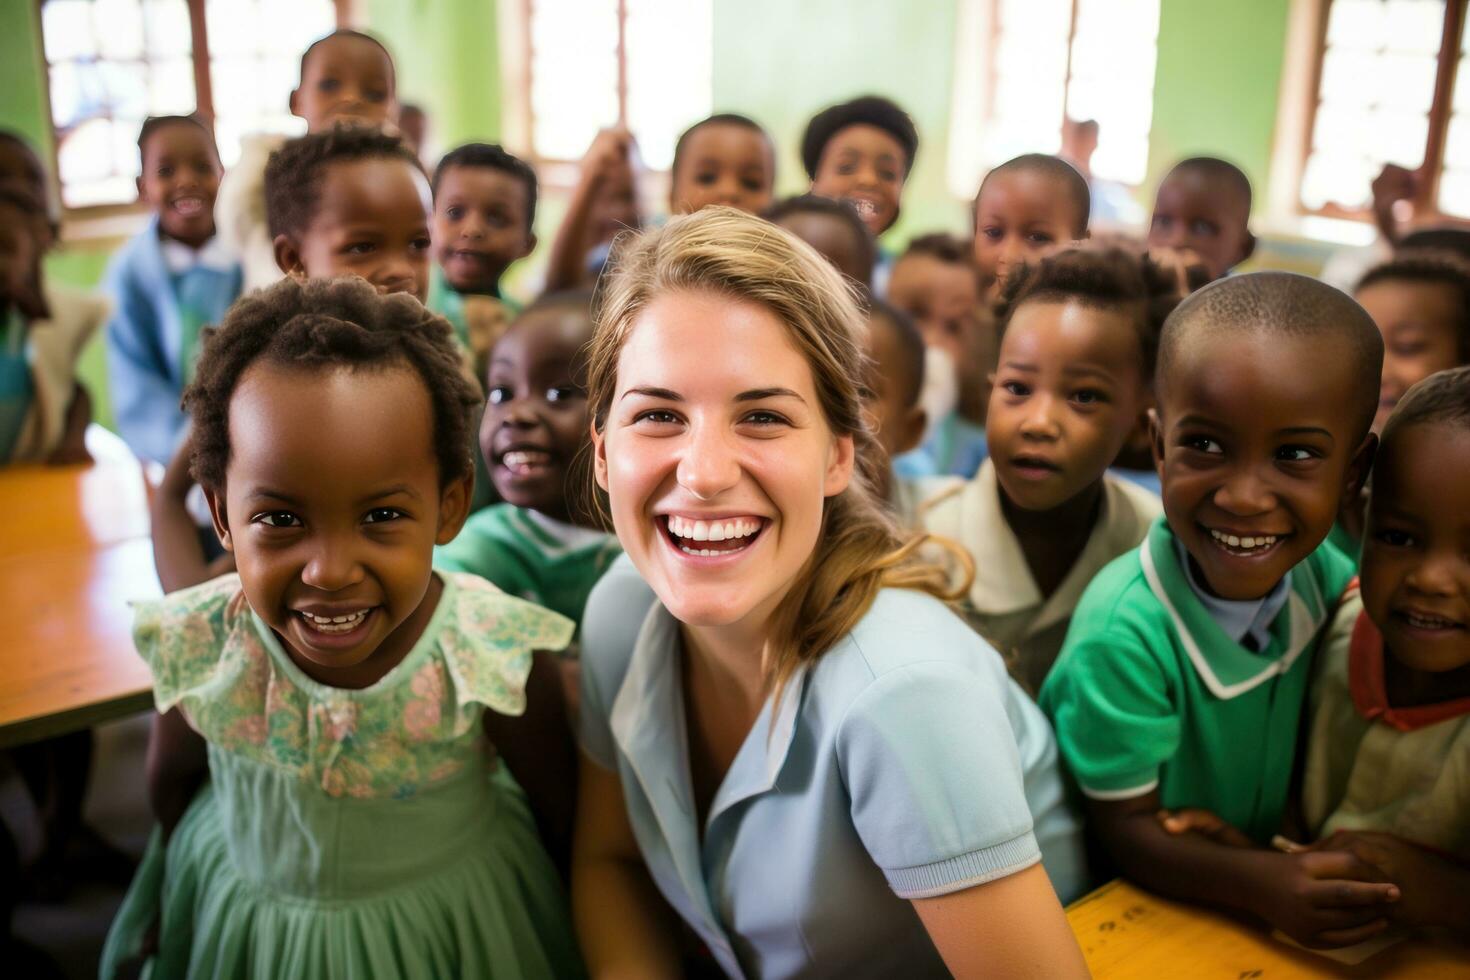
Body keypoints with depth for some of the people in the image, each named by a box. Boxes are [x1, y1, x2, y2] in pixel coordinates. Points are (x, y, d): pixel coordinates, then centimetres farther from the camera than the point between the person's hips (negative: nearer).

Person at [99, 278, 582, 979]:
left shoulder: (498, 662, -31)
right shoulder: (200, 650, -25)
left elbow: (563, 816, -13)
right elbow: (171, 781, -3)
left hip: (449, 918, -1)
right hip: (237, 919, 2)